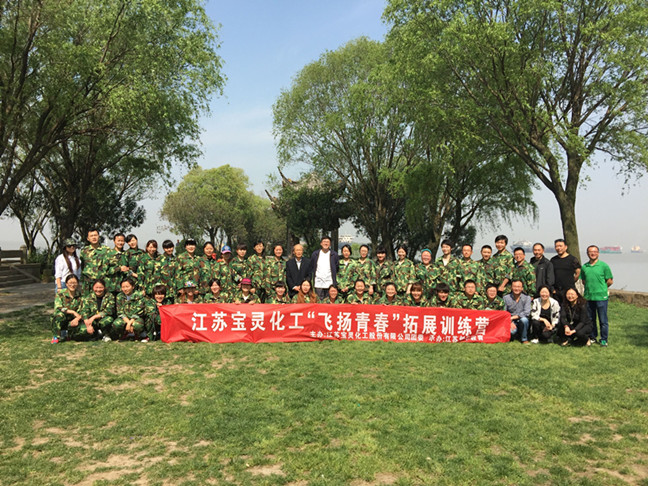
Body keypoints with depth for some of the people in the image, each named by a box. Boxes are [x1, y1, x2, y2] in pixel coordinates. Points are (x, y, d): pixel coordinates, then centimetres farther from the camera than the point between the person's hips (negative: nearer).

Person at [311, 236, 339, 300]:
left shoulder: (334, 254, 4)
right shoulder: (315, 254, 7)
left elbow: (337, 268, 8)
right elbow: (311, 268, 11)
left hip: (330, 283, -1)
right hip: (318, 283, 1)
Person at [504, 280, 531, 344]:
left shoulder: (527, 298, -4)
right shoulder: (506, 298, -1)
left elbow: (527, 313, -14)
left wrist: (513, 317, -20)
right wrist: (510, 322, -20)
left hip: (521, 320, 1)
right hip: (510, 322, 0)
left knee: (524, 319, -34)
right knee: (511, 331, -33)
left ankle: (524, 339, -10)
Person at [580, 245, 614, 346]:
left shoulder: (604, 265, -5)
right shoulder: (584, 267, 6)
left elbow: (610, 281, 0)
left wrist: (601, 288, 4)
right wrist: (589, 288, 8)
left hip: (601, 297, -4)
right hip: (588, 297, 4)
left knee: (603, 320, 2)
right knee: (590, 319, 13)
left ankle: (604, 339, 13)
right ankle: (592, 337, 26)